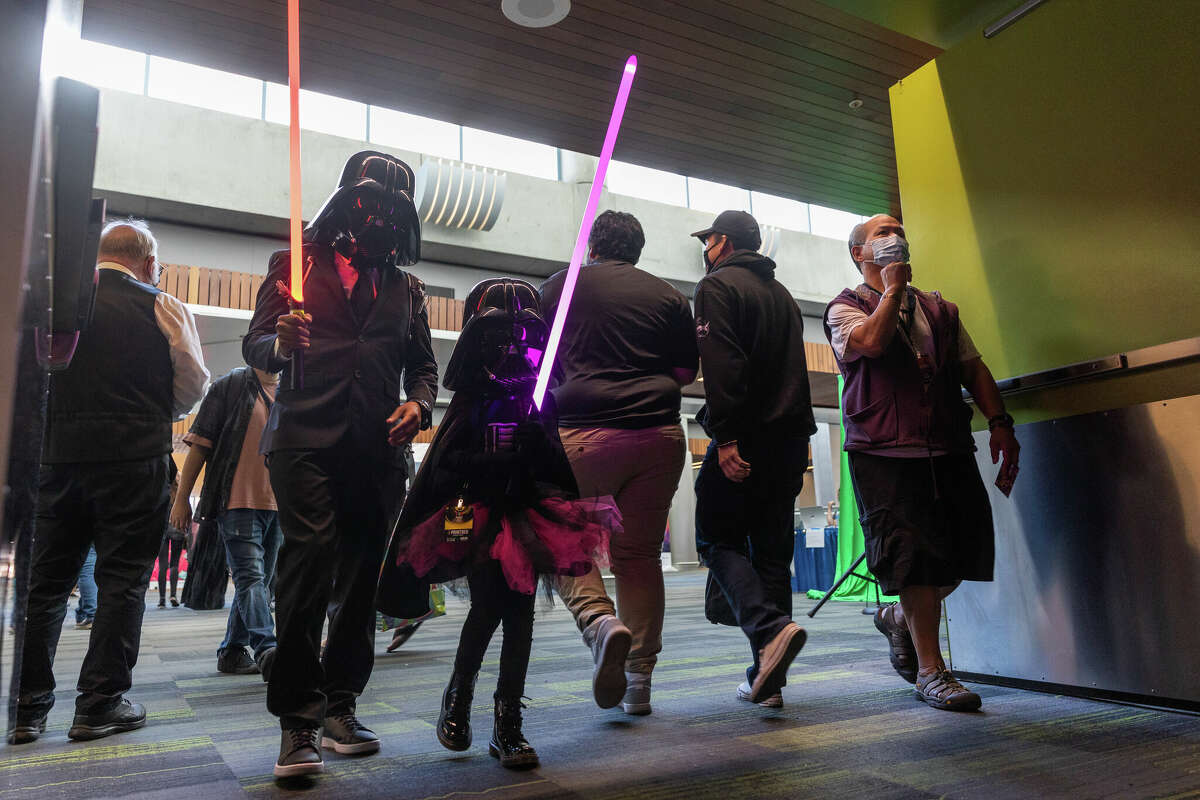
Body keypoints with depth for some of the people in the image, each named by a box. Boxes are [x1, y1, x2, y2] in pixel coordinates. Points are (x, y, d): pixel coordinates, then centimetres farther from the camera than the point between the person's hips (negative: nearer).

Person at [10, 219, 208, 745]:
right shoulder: (163, 308, -1)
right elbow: (194, 382, 1)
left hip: (58, 451, 4)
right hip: (134, 455, -3)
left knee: (44, 578, 11)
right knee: (123, 577, 4)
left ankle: (27, 707, 16)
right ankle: (100, 703, 7)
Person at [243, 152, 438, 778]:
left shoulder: (405, 287, 23)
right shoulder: (296, 262, 14)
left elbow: (423, 362, 21)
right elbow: (254, 344, 7)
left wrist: (418, 403, -1)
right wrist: (280, 343, -17)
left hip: (376, 446, 4)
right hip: (305, 437, -3)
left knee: (362, 575, 2)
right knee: (310, 557, -17)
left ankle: (338, 707, 14)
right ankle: (297, 722, -9)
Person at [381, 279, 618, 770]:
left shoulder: (541, 399, 8)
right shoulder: (472, 398, -1)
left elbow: (555, 464, 11)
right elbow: (445, 463, -8)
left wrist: (539, 447, -10)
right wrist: (506, 460, -18)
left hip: (528, 513, 3)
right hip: (479, 514, -3)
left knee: (520, 611, 1)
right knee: (488, 606, -9)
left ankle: (508, 723, 10)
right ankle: (458, 697, 18)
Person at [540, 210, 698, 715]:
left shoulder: (560, 286, 7)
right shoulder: (668, 295, 11)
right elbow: (687, 370, 15)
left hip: (585, 433, -3)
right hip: (660, 435, 3)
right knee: (639, 554, 10)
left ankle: (599, 621, -15)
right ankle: (639, 681, 13)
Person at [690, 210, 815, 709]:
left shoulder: (717, 285, -2)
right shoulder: (782, 294, 23)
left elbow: (721, 364, -16)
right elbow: (797, 371, 20)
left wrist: (725, 438, -20)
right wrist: (798, 436, 19)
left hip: (744, 436, -7)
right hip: (790, 437, 7)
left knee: (717, 539, 3)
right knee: (772, 550, 9)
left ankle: (770, 628, -19)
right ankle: (768, 679, 11)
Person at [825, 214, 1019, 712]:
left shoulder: (940, 309, 23)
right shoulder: (846, 308, 7)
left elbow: (973, 367, 17)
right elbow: (871, 341, -16)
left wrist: (999, 421, 4)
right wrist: (893, 287, -3)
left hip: (949, 447, 6)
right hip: (885, 451, -5)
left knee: (966, 549, 4)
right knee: (916, 555, -7)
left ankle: (900, 620, 30)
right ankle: (930, 671, 7)